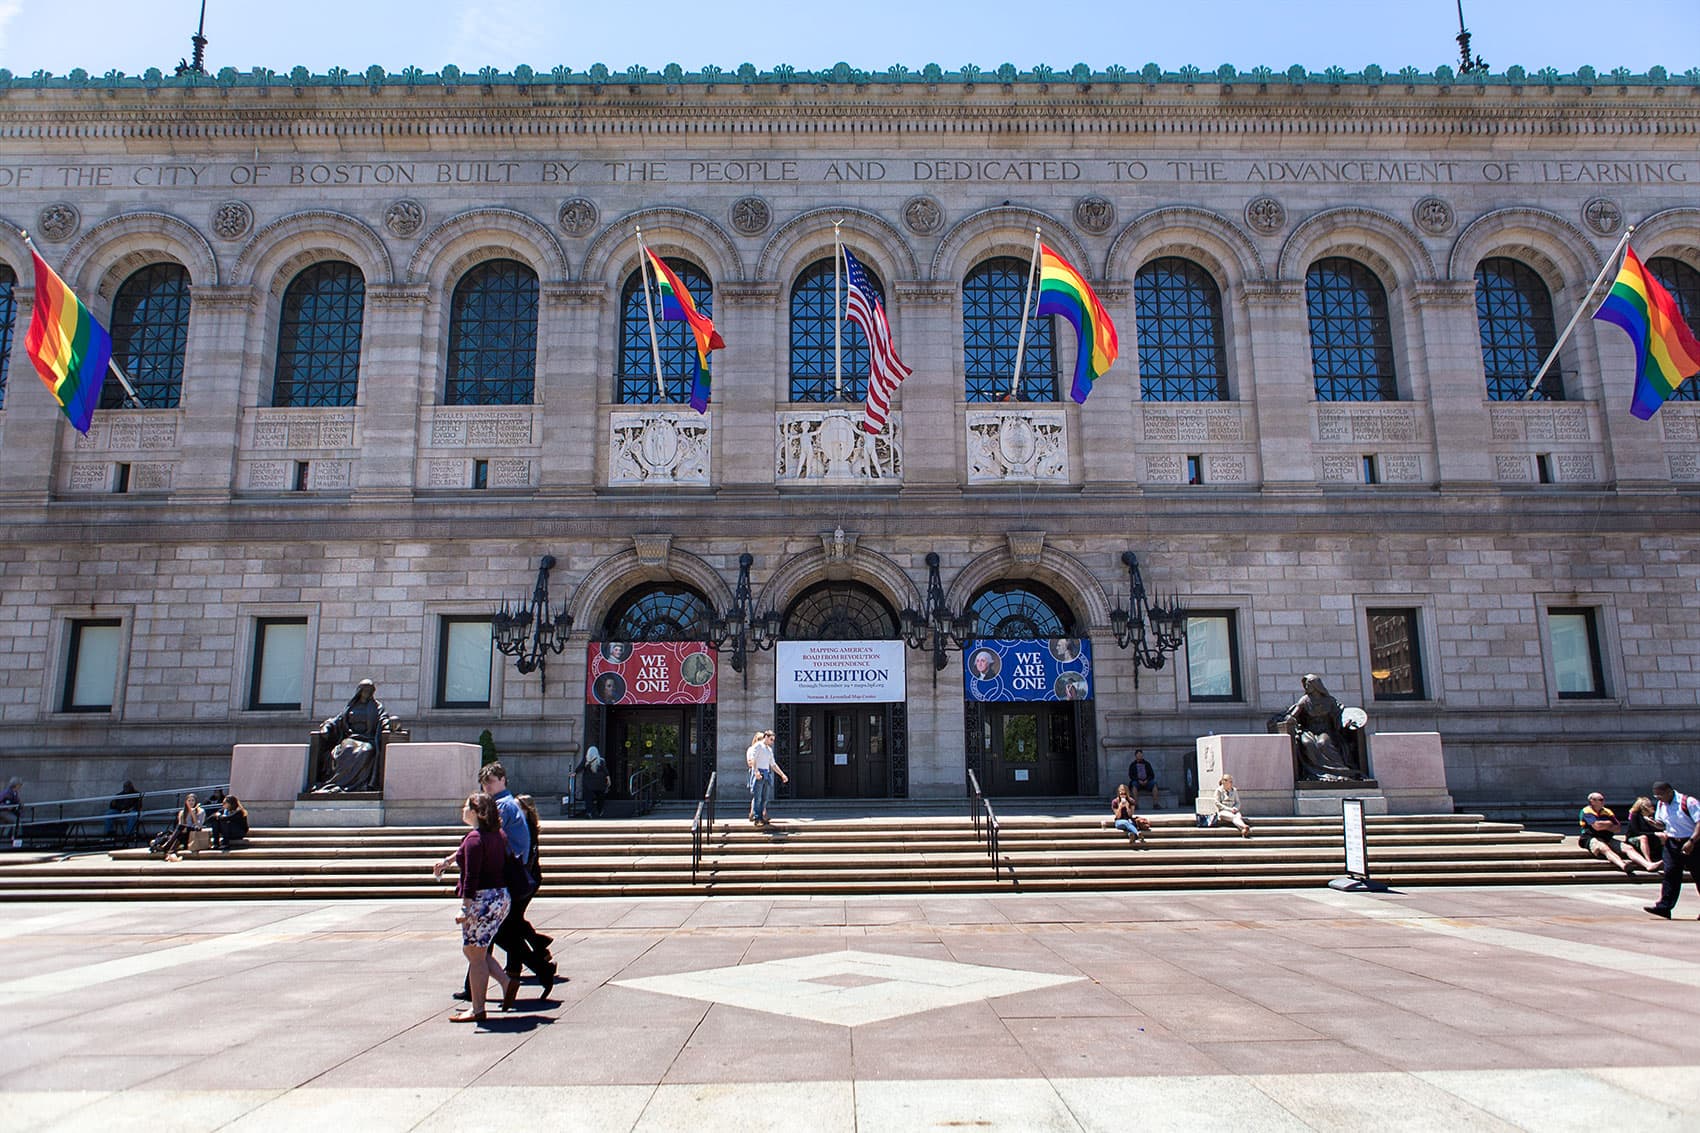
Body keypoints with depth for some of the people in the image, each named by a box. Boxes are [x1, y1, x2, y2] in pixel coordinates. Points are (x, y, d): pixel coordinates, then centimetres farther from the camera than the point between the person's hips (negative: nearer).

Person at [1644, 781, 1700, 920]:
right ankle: (1664, 907, -5)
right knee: (1670, 874, -1)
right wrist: (1656, 823, -6)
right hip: (1672, 843, 6)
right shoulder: (1661, 804, 8)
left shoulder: (1688, 802, -14)